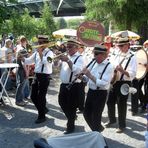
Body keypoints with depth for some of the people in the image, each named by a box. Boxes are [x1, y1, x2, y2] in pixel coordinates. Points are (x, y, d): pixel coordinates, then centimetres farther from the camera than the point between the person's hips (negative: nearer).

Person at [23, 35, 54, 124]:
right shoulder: (36, 53, 11)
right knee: (33, 96, 11)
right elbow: (29, 61, 13)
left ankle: (42, 116, 17)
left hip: (45, 77, -7)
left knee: (41, 97, 0)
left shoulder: (49, 52, -10)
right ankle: (43, 109, 34)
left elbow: (45, 61, -28)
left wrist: (40, 53, -18)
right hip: (37, 76, 7)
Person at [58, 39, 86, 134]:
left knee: (71, 107, 4)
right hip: (63, 84, 7)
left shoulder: (80, 58, -11)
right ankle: (71, 117, 42)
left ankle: (70, 126, 20)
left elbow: (77, 70, -28)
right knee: (62, 103, 17)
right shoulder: (66, 56, 12)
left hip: (73, 86, -7)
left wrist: (68, 60, -31)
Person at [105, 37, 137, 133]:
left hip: (124, 84, -6)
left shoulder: (132, 58, -11)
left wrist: (122, 71, -33)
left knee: (121, 105, 3)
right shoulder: (116, 55, 8)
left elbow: (133, 74, -18)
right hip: (113, 82, 6)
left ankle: (122, 125, 21)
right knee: (110, 102, 15)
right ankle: (112, 120, 38)